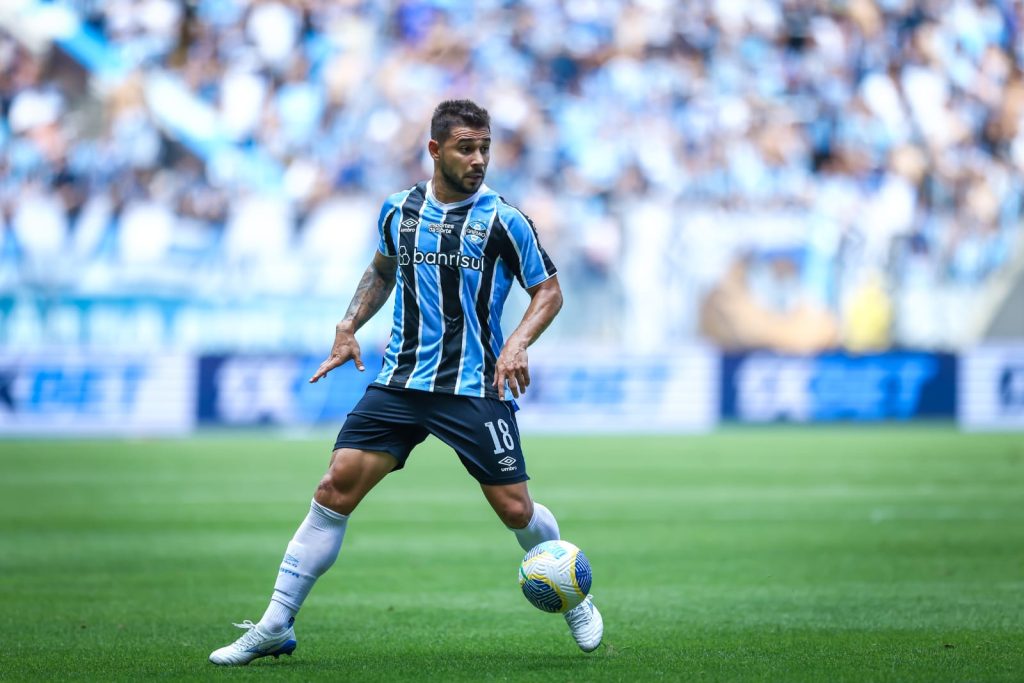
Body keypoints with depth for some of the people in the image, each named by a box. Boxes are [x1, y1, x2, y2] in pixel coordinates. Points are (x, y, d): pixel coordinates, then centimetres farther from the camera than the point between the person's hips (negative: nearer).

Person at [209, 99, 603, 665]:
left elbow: (548, 290, 4)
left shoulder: (503, 221, -4)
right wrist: (349, 327, 12)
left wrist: (517, 343, -13)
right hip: (400, 380, 3)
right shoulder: (398, 210, 7)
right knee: (334, 490, -8)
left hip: (476, 387, -3)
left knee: (514, 510, -5)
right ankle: (275, 627, -2)